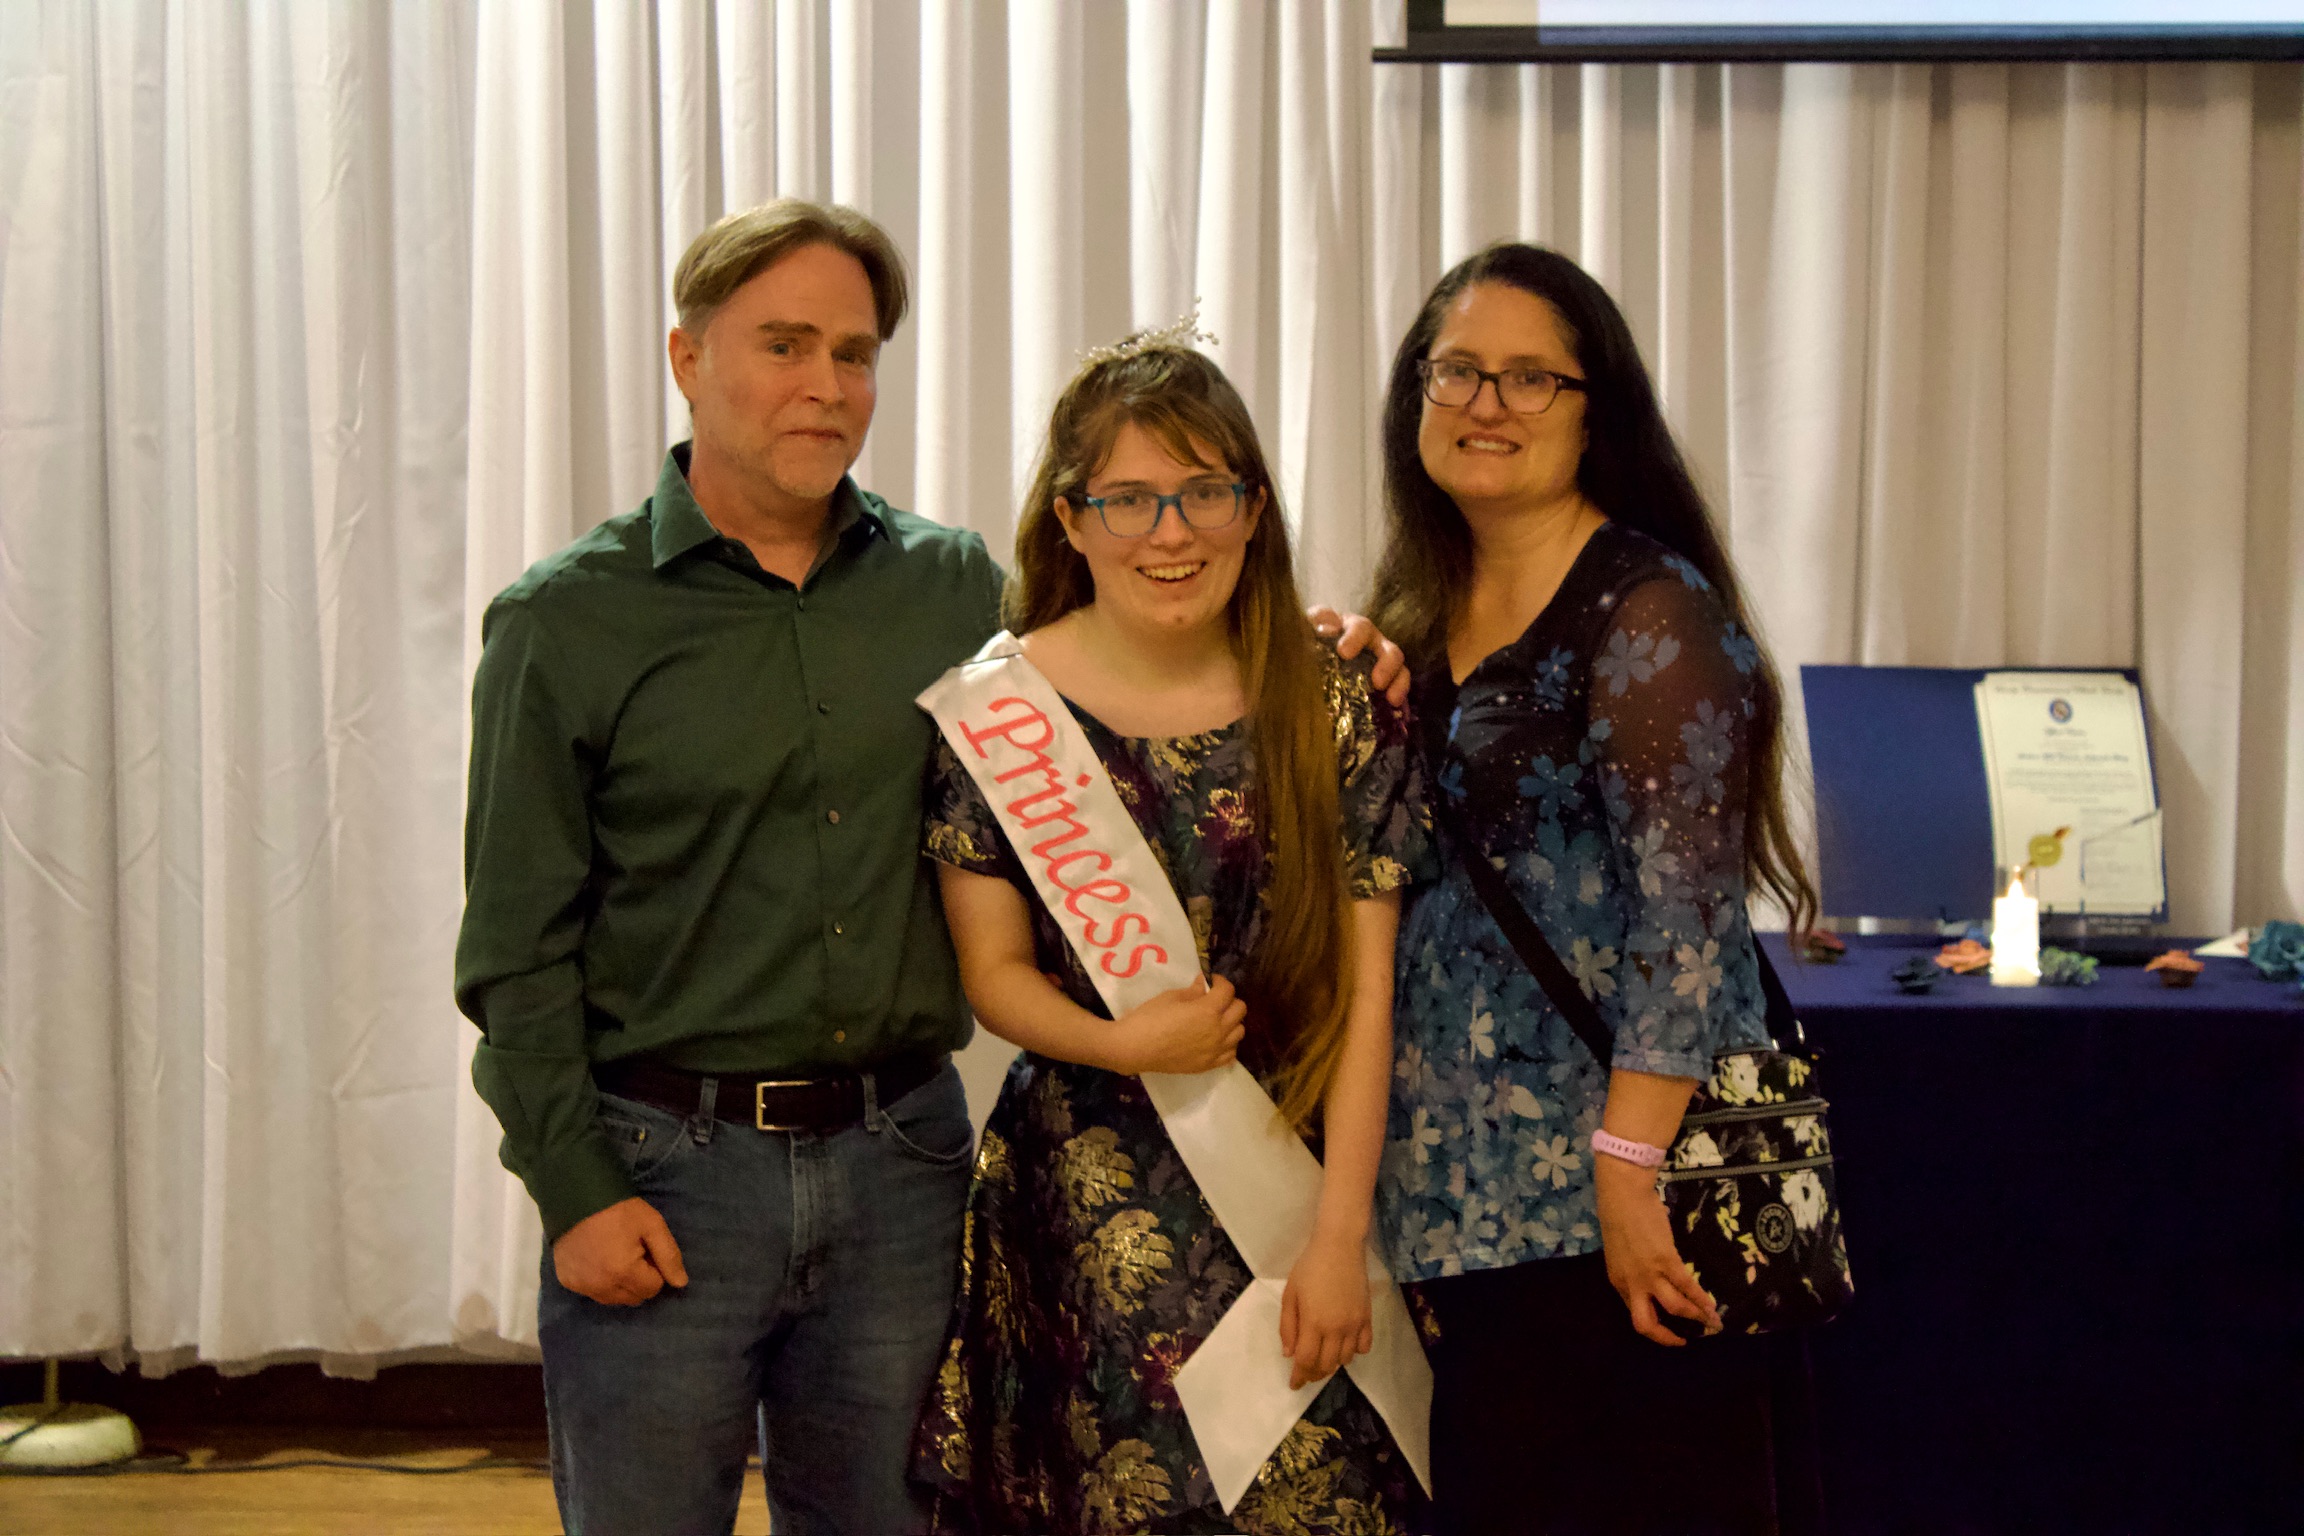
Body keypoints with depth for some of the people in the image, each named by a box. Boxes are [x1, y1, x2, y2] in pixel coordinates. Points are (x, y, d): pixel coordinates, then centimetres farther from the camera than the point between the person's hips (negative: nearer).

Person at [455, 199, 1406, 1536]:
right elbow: (519, 949, -3)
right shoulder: (568, 621, -2)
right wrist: (576, 1191, -11)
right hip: (663, 1174, -3)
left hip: (901, 1163, 3)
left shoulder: (954, 587, 7)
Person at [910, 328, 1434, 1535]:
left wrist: (1339, 1233, -5)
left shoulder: (1336, 711, 1)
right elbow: (993, 970, 2)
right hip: (1088, 1195, -1)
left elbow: (1365, 990, 0)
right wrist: (1117, 1041, -18)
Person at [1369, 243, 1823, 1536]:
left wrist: (1629, 1172, -22)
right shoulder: (1424, 611, 13)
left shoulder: (1648, 607, -11)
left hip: (1621, 1178, -7)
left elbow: (1687, 909, -18)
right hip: (1474, 1184, 7)